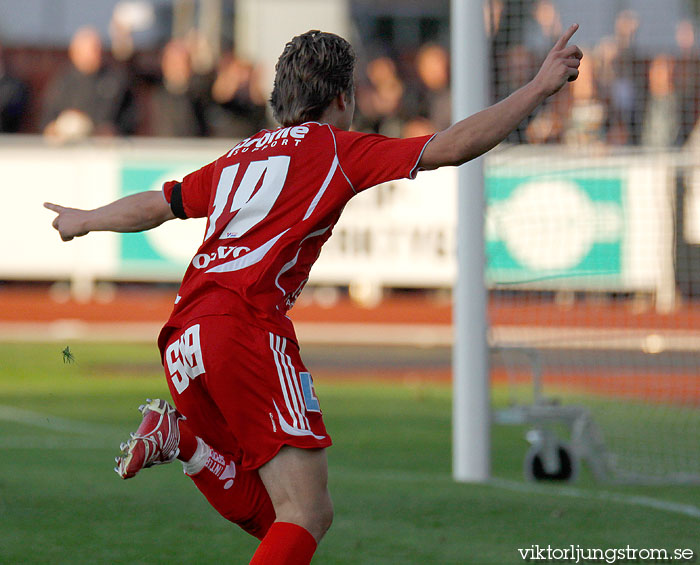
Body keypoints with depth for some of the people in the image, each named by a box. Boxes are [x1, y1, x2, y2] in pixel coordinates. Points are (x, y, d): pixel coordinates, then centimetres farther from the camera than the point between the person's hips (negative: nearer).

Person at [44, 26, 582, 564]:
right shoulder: (336, 147, 7)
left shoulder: (239, 156, 24)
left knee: (268, 518, 13)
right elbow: (451, 147, -1)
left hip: (181, 336, 7)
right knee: (307, 513, -13)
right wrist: (541, 86, 5)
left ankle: (180, 433, -4)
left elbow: (155, 205, 37)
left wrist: (85, 220, 56)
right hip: (248, 326, -7)